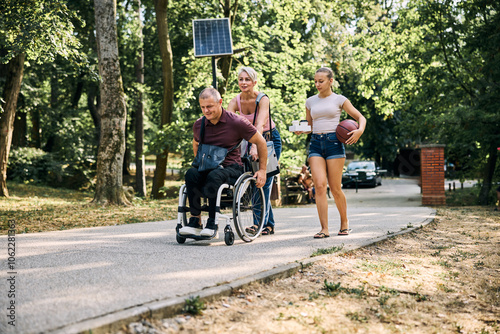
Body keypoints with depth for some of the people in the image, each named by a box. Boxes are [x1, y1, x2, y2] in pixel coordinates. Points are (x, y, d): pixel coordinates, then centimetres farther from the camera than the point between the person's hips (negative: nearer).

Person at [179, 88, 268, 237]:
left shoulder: (236, 122, -7)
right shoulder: (199, 125, 7)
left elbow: (261, 142, 1)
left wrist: (262, 170, 2)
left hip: (232, 168, -4)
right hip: (208, 168, 4)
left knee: (214, 176, -38)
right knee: (191, 173, -31)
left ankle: (212, 223, -30)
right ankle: (195, 221, -28)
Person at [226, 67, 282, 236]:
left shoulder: (263, 99, -24)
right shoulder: (235, 101, -10)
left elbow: (260, 124, -38)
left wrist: (255, 147, -53)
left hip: (270, 139, -5)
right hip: (250, 139, 5)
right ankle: (269, 223, 11)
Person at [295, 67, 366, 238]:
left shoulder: (339, 100, 5)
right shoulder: (310, 101, 15)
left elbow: (361, 117, 8)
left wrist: (360, 130, -13)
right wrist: (301, 130, 1)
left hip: (334, 142, -3)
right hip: (316, 143, 3)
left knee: (335, 188, -1)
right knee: (320, 185, -12)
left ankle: (344, 222, 23)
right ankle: (324, 229, -9)